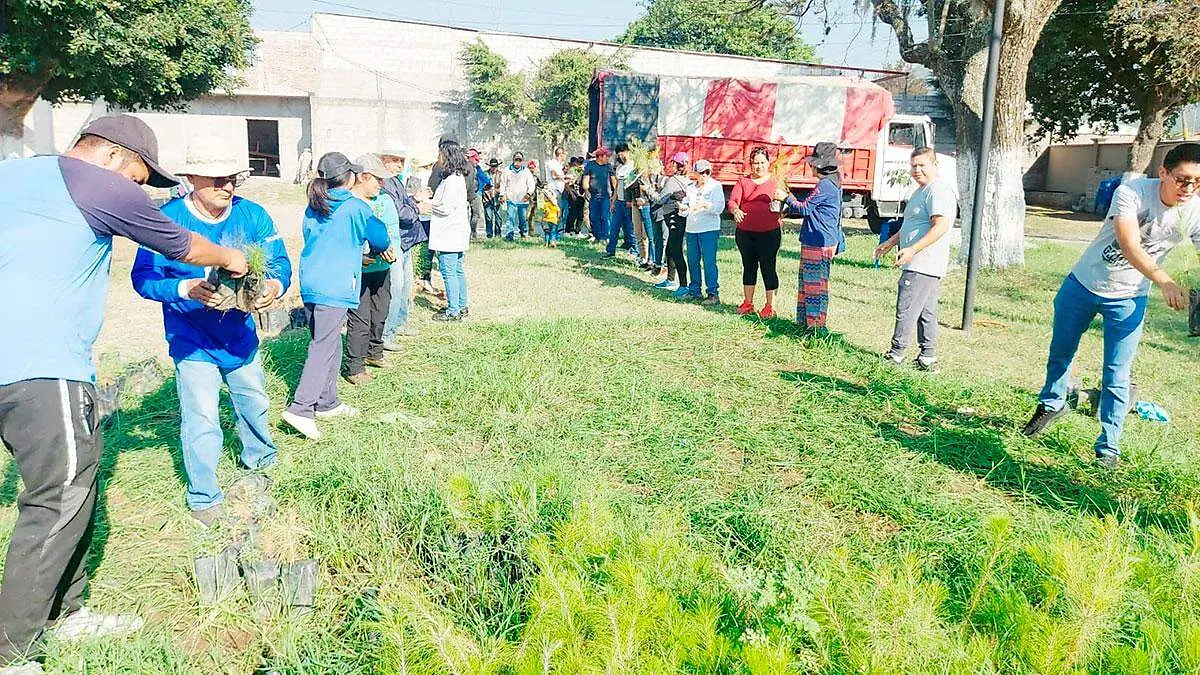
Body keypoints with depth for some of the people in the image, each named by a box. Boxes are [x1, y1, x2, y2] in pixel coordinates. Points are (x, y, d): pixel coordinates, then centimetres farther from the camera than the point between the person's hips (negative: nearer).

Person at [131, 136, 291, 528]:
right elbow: (143, 276, -19)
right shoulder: (168, 219, -18)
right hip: (192, 339, -4)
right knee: (202, 419, -5)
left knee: (254, 401, 23)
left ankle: (260, 459, 52)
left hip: (240, 333, 4)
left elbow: (279, 261, -9)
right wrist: (186, 289, -37)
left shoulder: (253, 215, -9)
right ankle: (203, 498, 16)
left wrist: (275, 286, -33)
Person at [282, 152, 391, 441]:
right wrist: (375, 250, 23)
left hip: (310, 284, 7)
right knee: (324, 347, -6)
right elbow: (381, 238, -1)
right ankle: (301, 408, -12)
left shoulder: (313, 207, 13)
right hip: (333, 287, -7)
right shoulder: (355, 207, -7)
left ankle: (327, 403, 24)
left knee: (329, 343, 16)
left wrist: (357, 253, 25)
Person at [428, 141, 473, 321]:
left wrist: (428, 204, -6)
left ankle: (453, 311, -1)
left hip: (449, 235, -10)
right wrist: (433, 201, 13)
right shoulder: (459, 178, 13)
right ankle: (461, 306, 23)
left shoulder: (451, 180, -18)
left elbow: (446, 208, -19)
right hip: (458, 233, 10)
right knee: (458, 271, 15)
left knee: (449, 272, -5)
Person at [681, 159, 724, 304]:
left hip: (709, 229, -6)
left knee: (709, 262, -8)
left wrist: (705, 204, -24)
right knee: (692, 261, 9)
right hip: (691, 229, 6)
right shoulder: (690, 188, 15)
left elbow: (719, 208, -9)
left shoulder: (716, 186, -1)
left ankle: (713, 293, -5)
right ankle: (694, 290, 20)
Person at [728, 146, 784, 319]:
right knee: (749, 267, 13)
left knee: (768, 268, -1)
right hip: (745, 232, 3)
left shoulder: (774, 182, 2)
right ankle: (747, 303, 25)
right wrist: (736, 211, -26)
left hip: (769, 233, -3)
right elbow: (733, 201, -4)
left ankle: (770, 306, 9)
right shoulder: (743, 181, 7)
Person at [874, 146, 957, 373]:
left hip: (923, 266, -11)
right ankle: (928, 359, 17)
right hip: (924, 266, 11)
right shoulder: (922, 190, 20)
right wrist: (890, 242, 29)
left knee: (906, 310, -7)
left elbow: (941, 226, -25)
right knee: (926, 312, 12)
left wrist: (912, 250, -30)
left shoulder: (938, 190, -15)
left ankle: (895, 355, 0)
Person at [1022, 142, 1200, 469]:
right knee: (1060, 353, 17)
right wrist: (1165, 282, -50)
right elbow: (1129, 245, -36)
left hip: (1128, 300, 1)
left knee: (1116, 377, -1)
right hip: (1083, 284, -1)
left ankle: (1108, 448, 13)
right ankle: (1052, 404, 44)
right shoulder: (1132, 191, -23)